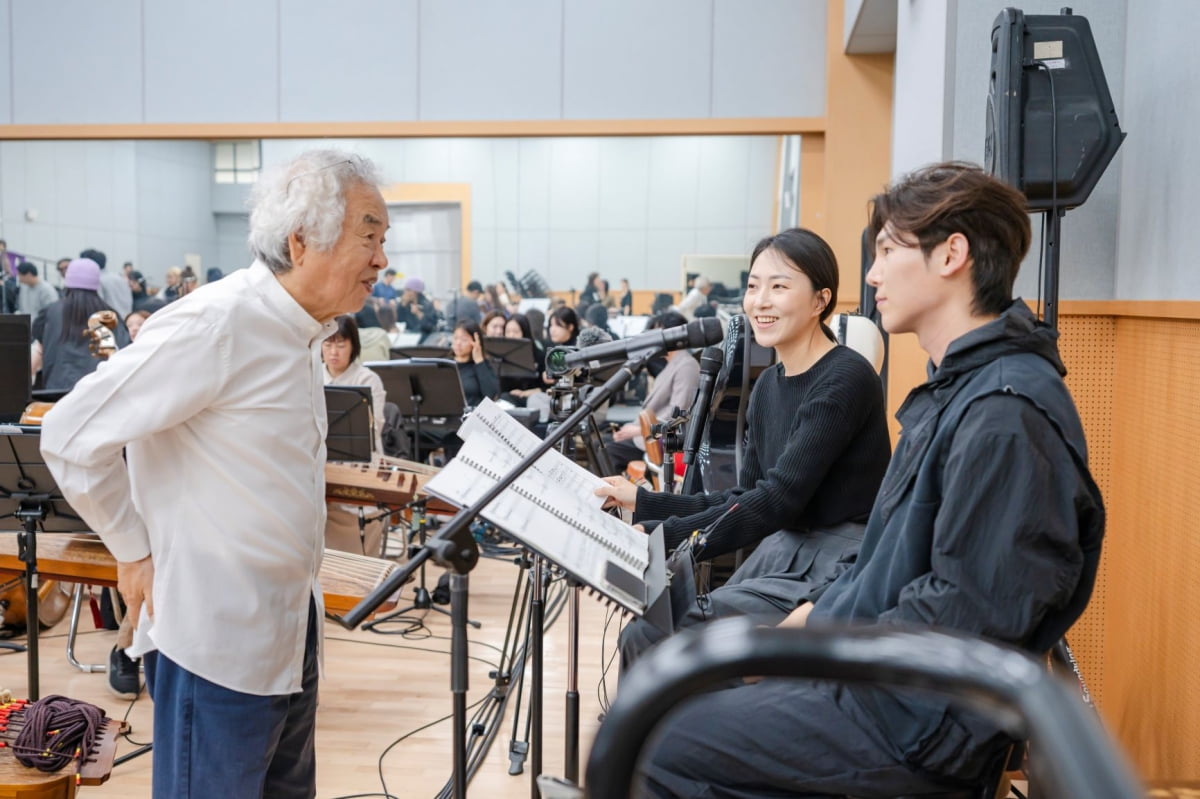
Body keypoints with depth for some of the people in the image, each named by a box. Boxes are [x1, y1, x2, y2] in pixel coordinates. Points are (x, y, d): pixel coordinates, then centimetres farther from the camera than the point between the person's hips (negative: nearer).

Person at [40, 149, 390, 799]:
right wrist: (134, 553, -12)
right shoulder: (215, 325, -21)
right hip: (219, 640, -8)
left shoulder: (302, 331, 7)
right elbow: (72, 437, -20)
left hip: (288, 631, 9)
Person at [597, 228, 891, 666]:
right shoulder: (768, 384, 12)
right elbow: (745, 497, 13)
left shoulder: (845, 379, -15)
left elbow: (779, 499, -21)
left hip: (838, 567, -8)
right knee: (642, 634, -8)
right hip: (781, 552, 8)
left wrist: (661, 540, -24)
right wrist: (642, 501, 8)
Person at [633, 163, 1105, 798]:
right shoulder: (956, 389, 13)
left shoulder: (1006, 411, -22)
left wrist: (821, 634, -14)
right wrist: (820, 611, 5)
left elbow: (969, 610, -25)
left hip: (919, 722, -10)